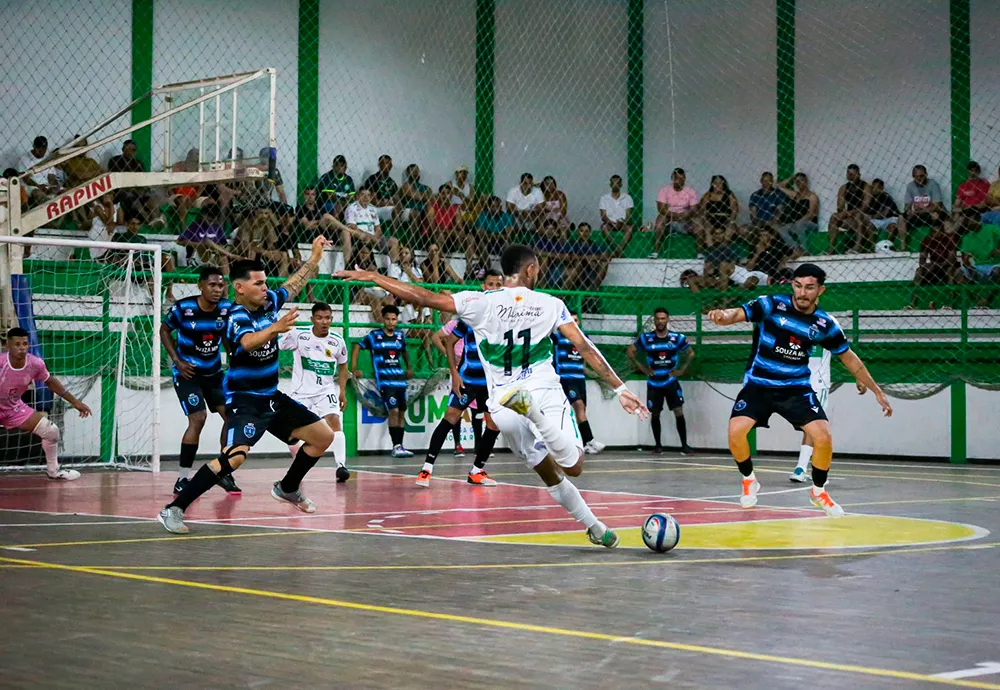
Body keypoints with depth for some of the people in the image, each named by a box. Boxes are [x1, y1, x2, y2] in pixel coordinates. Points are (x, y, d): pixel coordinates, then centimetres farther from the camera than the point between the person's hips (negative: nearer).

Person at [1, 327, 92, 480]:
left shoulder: (35, 364, -17)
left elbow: (50, 382, 2)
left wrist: (75, 402, 6)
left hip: (15, 410, 5)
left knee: (51, 431, 4)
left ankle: (53, 470, 27)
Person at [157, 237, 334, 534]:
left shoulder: (269, 301, 1)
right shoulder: (236, 317, -20)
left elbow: (294, 284, 22)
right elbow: (249, 342, -43)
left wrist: (315, 257, 28)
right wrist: (274, 329, -61)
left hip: (272, 396, 9)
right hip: (245, 400, -9)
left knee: (323, 436, 13)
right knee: (235, 456, -29)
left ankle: (288, 488, 33)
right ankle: (173, 509, -24)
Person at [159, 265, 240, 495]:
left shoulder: (227, 308, -10)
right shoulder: (182, 308, -18)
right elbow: (164, 330, -2)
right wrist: (177, 360, -10)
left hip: (214, 372, 5)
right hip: (187, 372, -5)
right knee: (198, 418, -17)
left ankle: (224, 472, 15)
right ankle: (182, 480, -8)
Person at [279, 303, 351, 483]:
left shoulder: (337, 341, -3)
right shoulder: (298, 335, -12)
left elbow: (343, 366, 13)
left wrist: (342, 392, 9)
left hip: (326, 390, 0)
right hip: (301, 392, 0)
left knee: (334, 420, -26)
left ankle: (341, 466, -27)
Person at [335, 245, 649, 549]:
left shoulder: (482, 302, 0)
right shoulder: (551, 304, 4)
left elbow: (423, 297, -3)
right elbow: (585, 348, 0)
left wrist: (371, 276, 6)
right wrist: (620, 389, 2)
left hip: (504, 403, 2)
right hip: (545, 392, -2)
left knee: (550, 474, 17)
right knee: (573, 467, -2)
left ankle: (594, 525, 19)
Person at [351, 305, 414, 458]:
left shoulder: (400, 336, 10)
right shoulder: (374, 336, -3)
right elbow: (357, 347, 5)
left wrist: (409, 368, 24)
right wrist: (354, 369, 0)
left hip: (400, 379, 5)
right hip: (384, 380, -5)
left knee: (401, 413, 7)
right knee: (393, 411, -16)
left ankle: (399, 446, 15)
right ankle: (396, 447, -15)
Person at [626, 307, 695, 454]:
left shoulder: (677, 338, -5)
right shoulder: (646, 338, -6)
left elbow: (691, 353, 9)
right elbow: (630, 351, 5)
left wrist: (682, 370, -1)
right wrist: (641, 367, -3)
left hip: (671, 381, -1)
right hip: (654, 383, 1)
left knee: (679, 412, -10)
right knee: (655, 414, 7)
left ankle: (684, 445, -6)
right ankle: (658, 445, 21)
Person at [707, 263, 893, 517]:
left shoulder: (825, 324, -5)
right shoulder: (771, 305, -14)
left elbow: (849, 358, 7)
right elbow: (737, 314, -26)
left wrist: (876, 391, 10)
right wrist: (723, 316, -51)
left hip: (796, 389, 2)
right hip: (758, 385, -1)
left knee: (823, 437, -15)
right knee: (735, 431, -21)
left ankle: (819, 491, 14)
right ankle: (749, 481, 9)